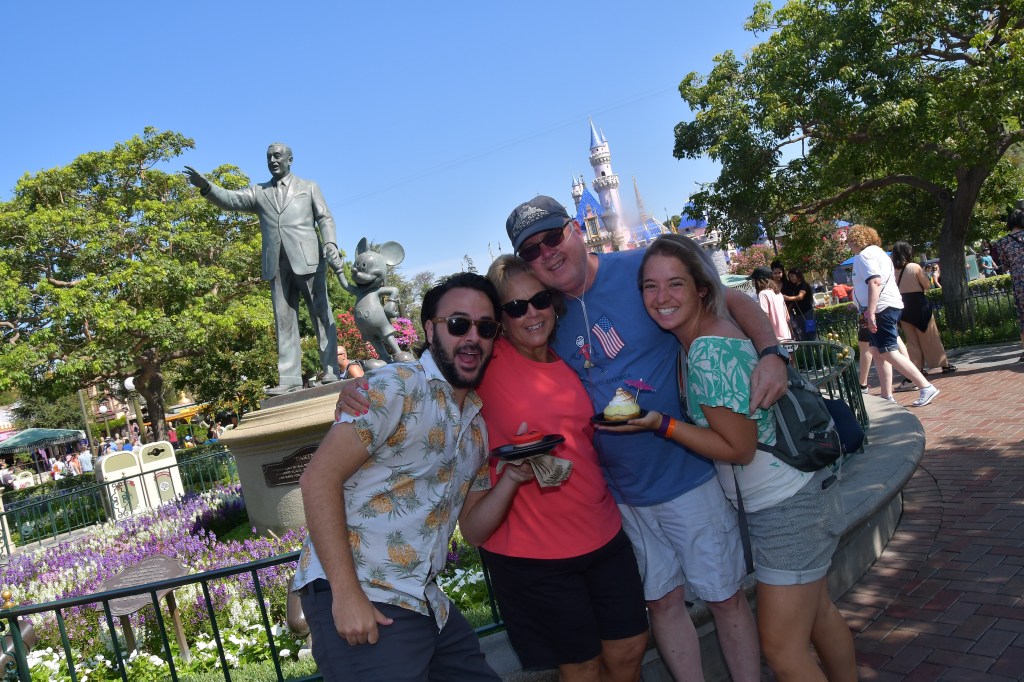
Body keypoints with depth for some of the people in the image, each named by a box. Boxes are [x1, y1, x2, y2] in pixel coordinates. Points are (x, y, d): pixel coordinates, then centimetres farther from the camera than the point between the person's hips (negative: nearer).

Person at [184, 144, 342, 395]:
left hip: (307, 259, -2)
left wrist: (330, 244, -9)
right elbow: (230, 199, 6)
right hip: (277, 265, 3)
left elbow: (325, 218, 9)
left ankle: (331, 370, 0)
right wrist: (206, 186, -14)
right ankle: (290, 378, -3)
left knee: (321, 314, -3)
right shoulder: (259, 192, 21)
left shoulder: (309, 187, 17)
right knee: (284, 321, -1)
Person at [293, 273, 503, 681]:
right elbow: (319, 479, -17)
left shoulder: (477, 425, 12)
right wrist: (346, 593, -22)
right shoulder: (398, 388, -12)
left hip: (424, 602, 8)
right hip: (354, 597, -8)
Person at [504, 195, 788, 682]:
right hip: (624, 491, 4)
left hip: (688, 474, -4)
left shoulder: (642, 269, -13)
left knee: (724, 597, 10)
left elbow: (734, 301, -10)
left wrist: (771, 353, -27)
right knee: (662, 602, 17)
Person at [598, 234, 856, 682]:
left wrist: (659, 424, -23)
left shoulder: (708, 350, -25)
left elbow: (739, 448, -22)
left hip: (788, 509, -10)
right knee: (817, 613, 25)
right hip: (799, 495, 10)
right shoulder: (701, 335, 2)